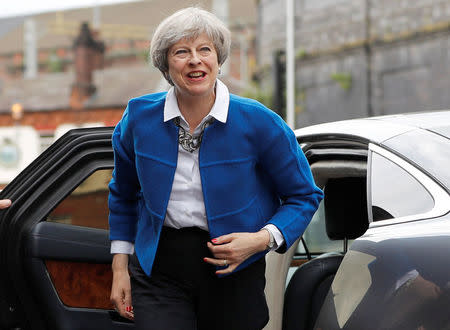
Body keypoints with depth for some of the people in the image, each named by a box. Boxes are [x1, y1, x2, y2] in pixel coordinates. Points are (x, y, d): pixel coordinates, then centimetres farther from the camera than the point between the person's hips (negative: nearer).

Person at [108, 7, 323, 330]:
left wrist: (262, 239, -17)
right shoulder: (139, 118, -2)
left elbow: (303, 196, 0)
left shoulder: (257, 122, -10)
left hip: (234, 274, 0)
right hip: (158, 272, 1)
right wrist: (120, 268, 9)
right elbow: (123, 195, 14)